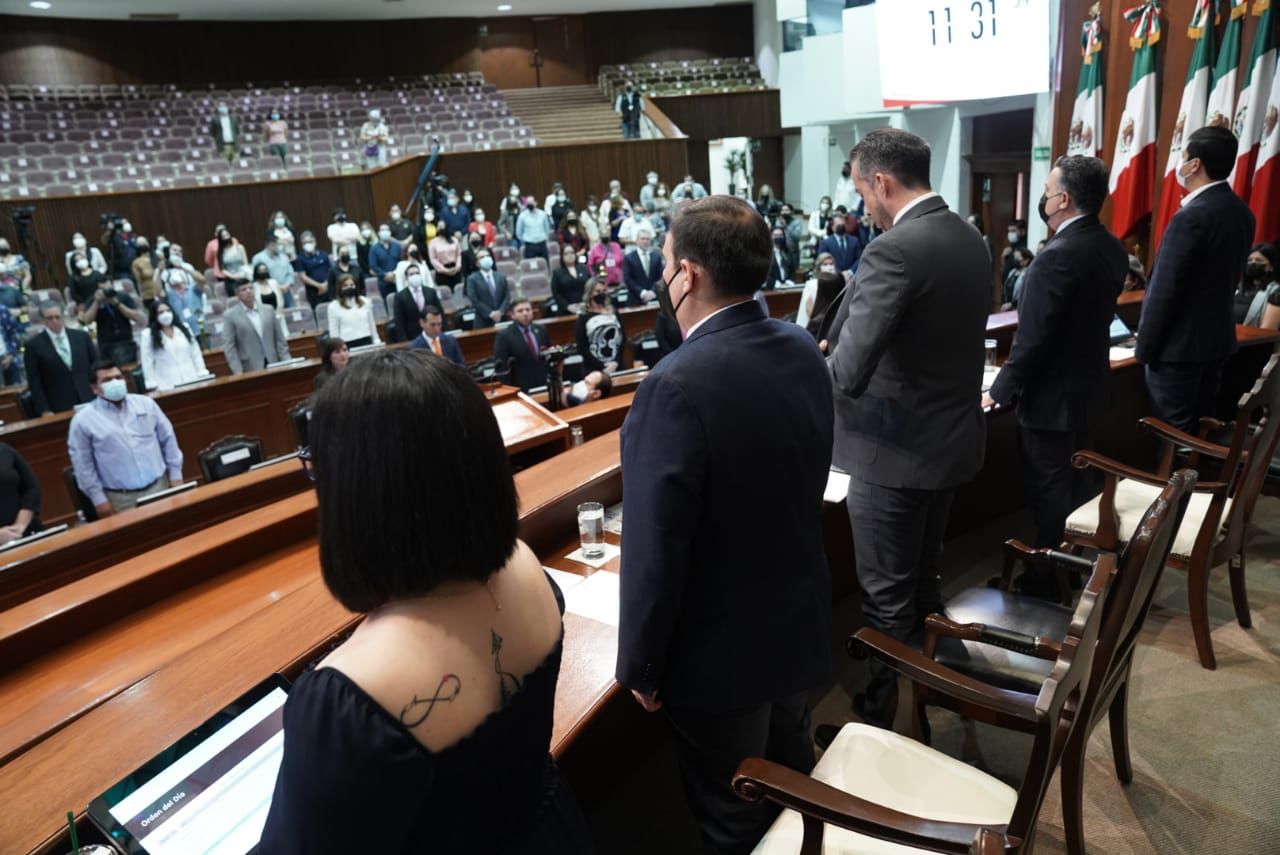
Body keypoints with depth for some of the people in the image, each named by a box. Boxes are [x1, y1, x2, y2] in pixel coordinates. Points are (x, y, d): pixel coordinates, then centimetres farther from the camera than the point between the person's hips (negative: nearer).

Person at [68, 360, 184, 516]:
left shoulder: (146, 403, 7)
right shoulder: (83, 421, -2)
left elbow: (168, 439, 11)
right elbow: (83, 465, 0)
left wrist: (176, 477, 6)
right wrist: (99, 499, -4)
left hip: (159, 486, 3)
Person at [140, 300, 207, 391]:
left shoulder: (184, 328, 12)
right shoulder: (148, 335, 1)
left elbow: (196, 353, 13)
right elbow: (147, 362, 0)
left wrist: (202, 374, 7)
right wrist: (152, 385, -5)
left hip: (191, 381, 3)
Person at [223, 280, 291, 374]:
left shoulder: (268, 310, 13)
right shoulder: (229, 315, 2)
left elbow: (279, 339, 13)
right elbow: (229, 346, -3)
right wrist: (238, 371, -13)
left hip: (273, 366, 3)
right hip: (250, 370, -3)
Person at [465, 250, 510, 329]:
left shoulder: (501, 276, 12)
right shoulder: (472, 279, 1)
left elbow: (507, 297, 7)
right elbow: (474, 301, -7)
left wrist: (501, 312, -9)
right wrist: (490, 313, -13)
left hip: (502, 318, 3)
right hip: (483, 321, -3)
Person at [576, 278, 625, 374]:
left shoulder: (613, 312, 11)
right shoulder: (583, 317, -1)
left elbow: (623, 338, 7)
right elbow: (582, 349, -6)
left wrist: (616, 361, -7)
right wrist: (602, 367, -13)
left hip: (616, 366, 3)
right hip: (594, 370, -3)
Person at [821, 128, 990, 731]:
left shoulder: (893, 251, -24)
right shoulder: (969, 239, 5)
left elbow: (847, 375, -29)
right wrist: (834, 347, 13)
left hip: (897, 453, -9)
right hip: (951, 438, 9)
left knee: (887, 598, 7)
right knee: (922, 581, 24)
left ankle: (882, 716, 23)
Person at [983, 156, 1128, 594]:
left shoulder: (1057, 256, -25)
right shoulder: (1112, 248, 3)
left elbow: (1033, 338, -25)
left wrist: (1000, 391, -14)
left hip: (1052, 395, -9)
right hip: (1088, 386, 9)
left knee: (1049, 493, 4)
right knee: (1075, 485, 22)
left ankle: (1046, 582, 17)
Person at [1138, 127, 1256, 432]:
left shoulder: (1192, 217, -21)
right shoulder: (1242, 212, 6)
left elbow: (1164, 290, -20)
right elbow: (1225, 278, 12)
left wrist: (1145, 347, -12)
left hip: (1181, 343, -9)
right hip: (1218, 337, 9)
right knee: (1200, 424, 17)